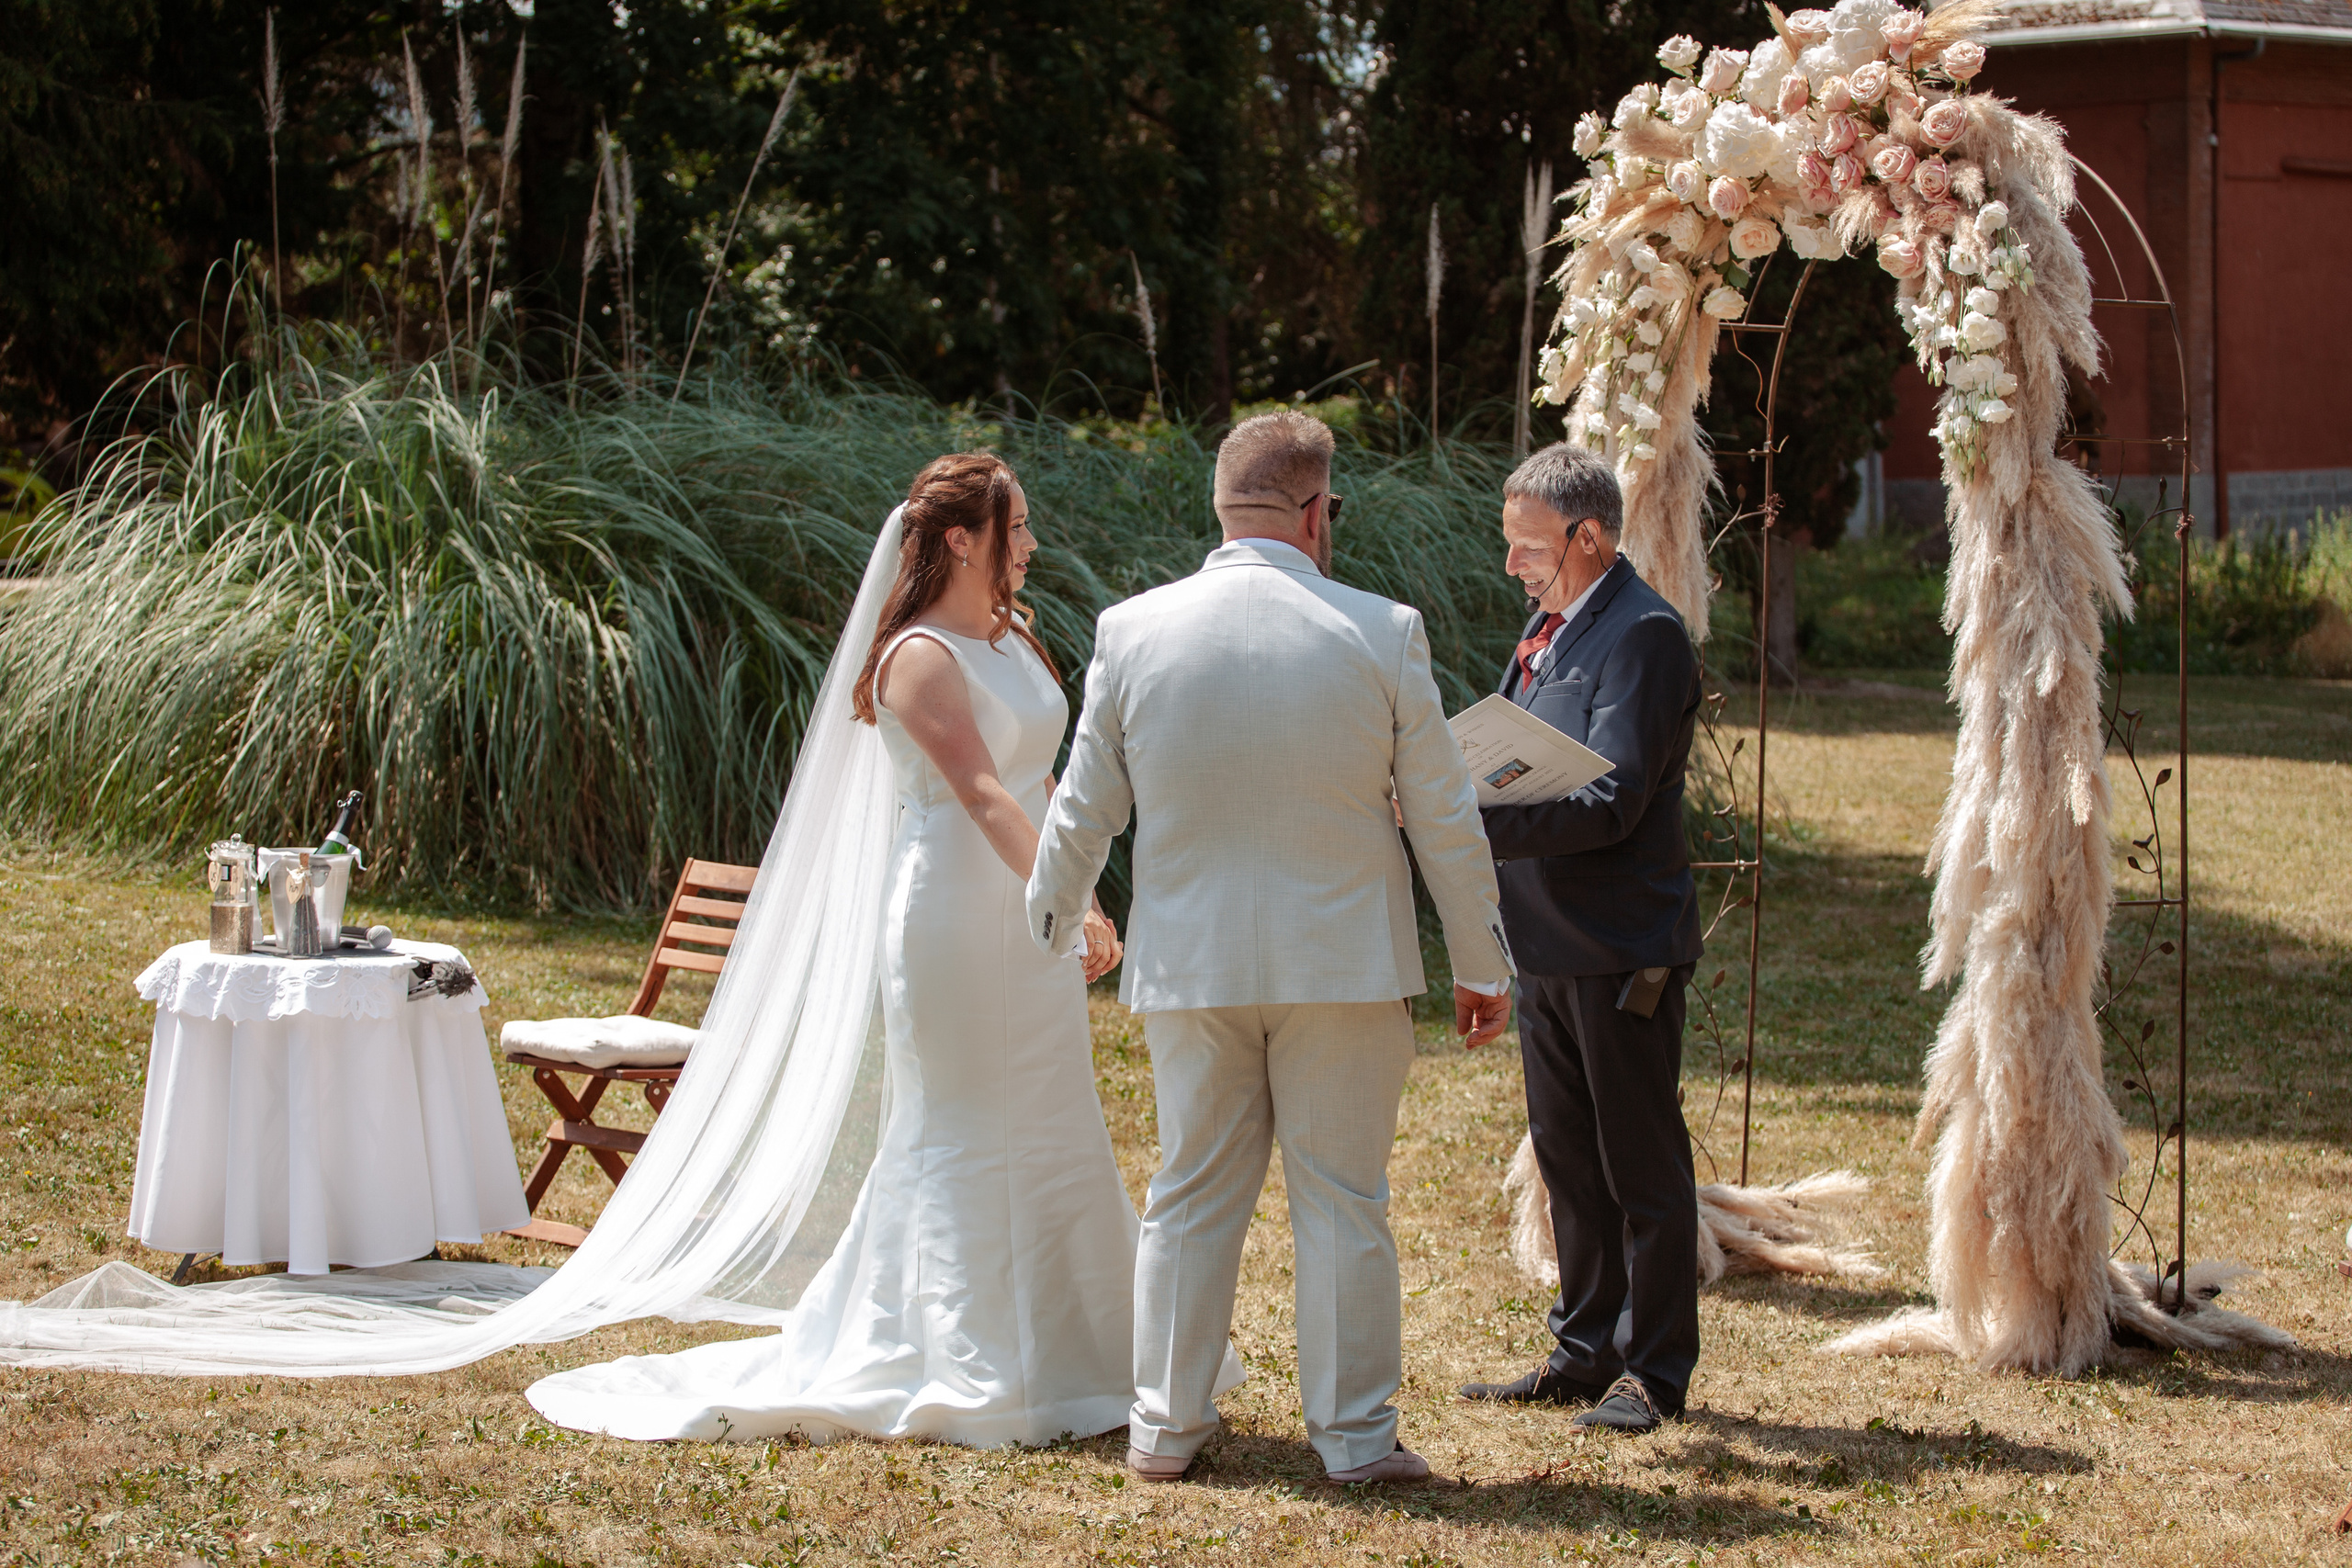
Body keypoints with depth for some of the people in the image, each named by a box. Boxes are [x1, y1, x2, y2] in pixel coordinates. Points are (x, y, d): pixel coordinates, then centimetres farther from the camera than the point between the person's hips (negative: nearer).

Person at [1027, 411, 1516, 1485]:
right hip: (1342, 964, -2)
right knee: (1342, 1202, 6)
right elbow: (1445, 820, -2)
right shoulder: (1382, 634, -8)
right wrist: (1482, 965, 8)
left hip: (1188, 964, 2)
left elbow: (1083, 813, 4)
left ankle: (1164, 1426, 19)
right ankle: (1354, 1435, 11)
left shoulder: (1132, 631, -3)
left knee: (1192, 1194, 12)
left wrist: (1043, 938, 20)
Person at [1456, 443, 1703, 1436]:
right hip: (1548, 943, 9)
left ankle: (1656, 1372, 10)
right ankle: (1586, 1354, 25)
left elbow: (1611, 803, -22)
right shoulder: (1549, 625, 14)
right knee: (1568, 1161, 15)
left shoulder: (1643, 634, -15)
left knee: (1641, 1167, 1)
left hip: (1622, 948, -9)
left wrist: (1472, 822, -28)